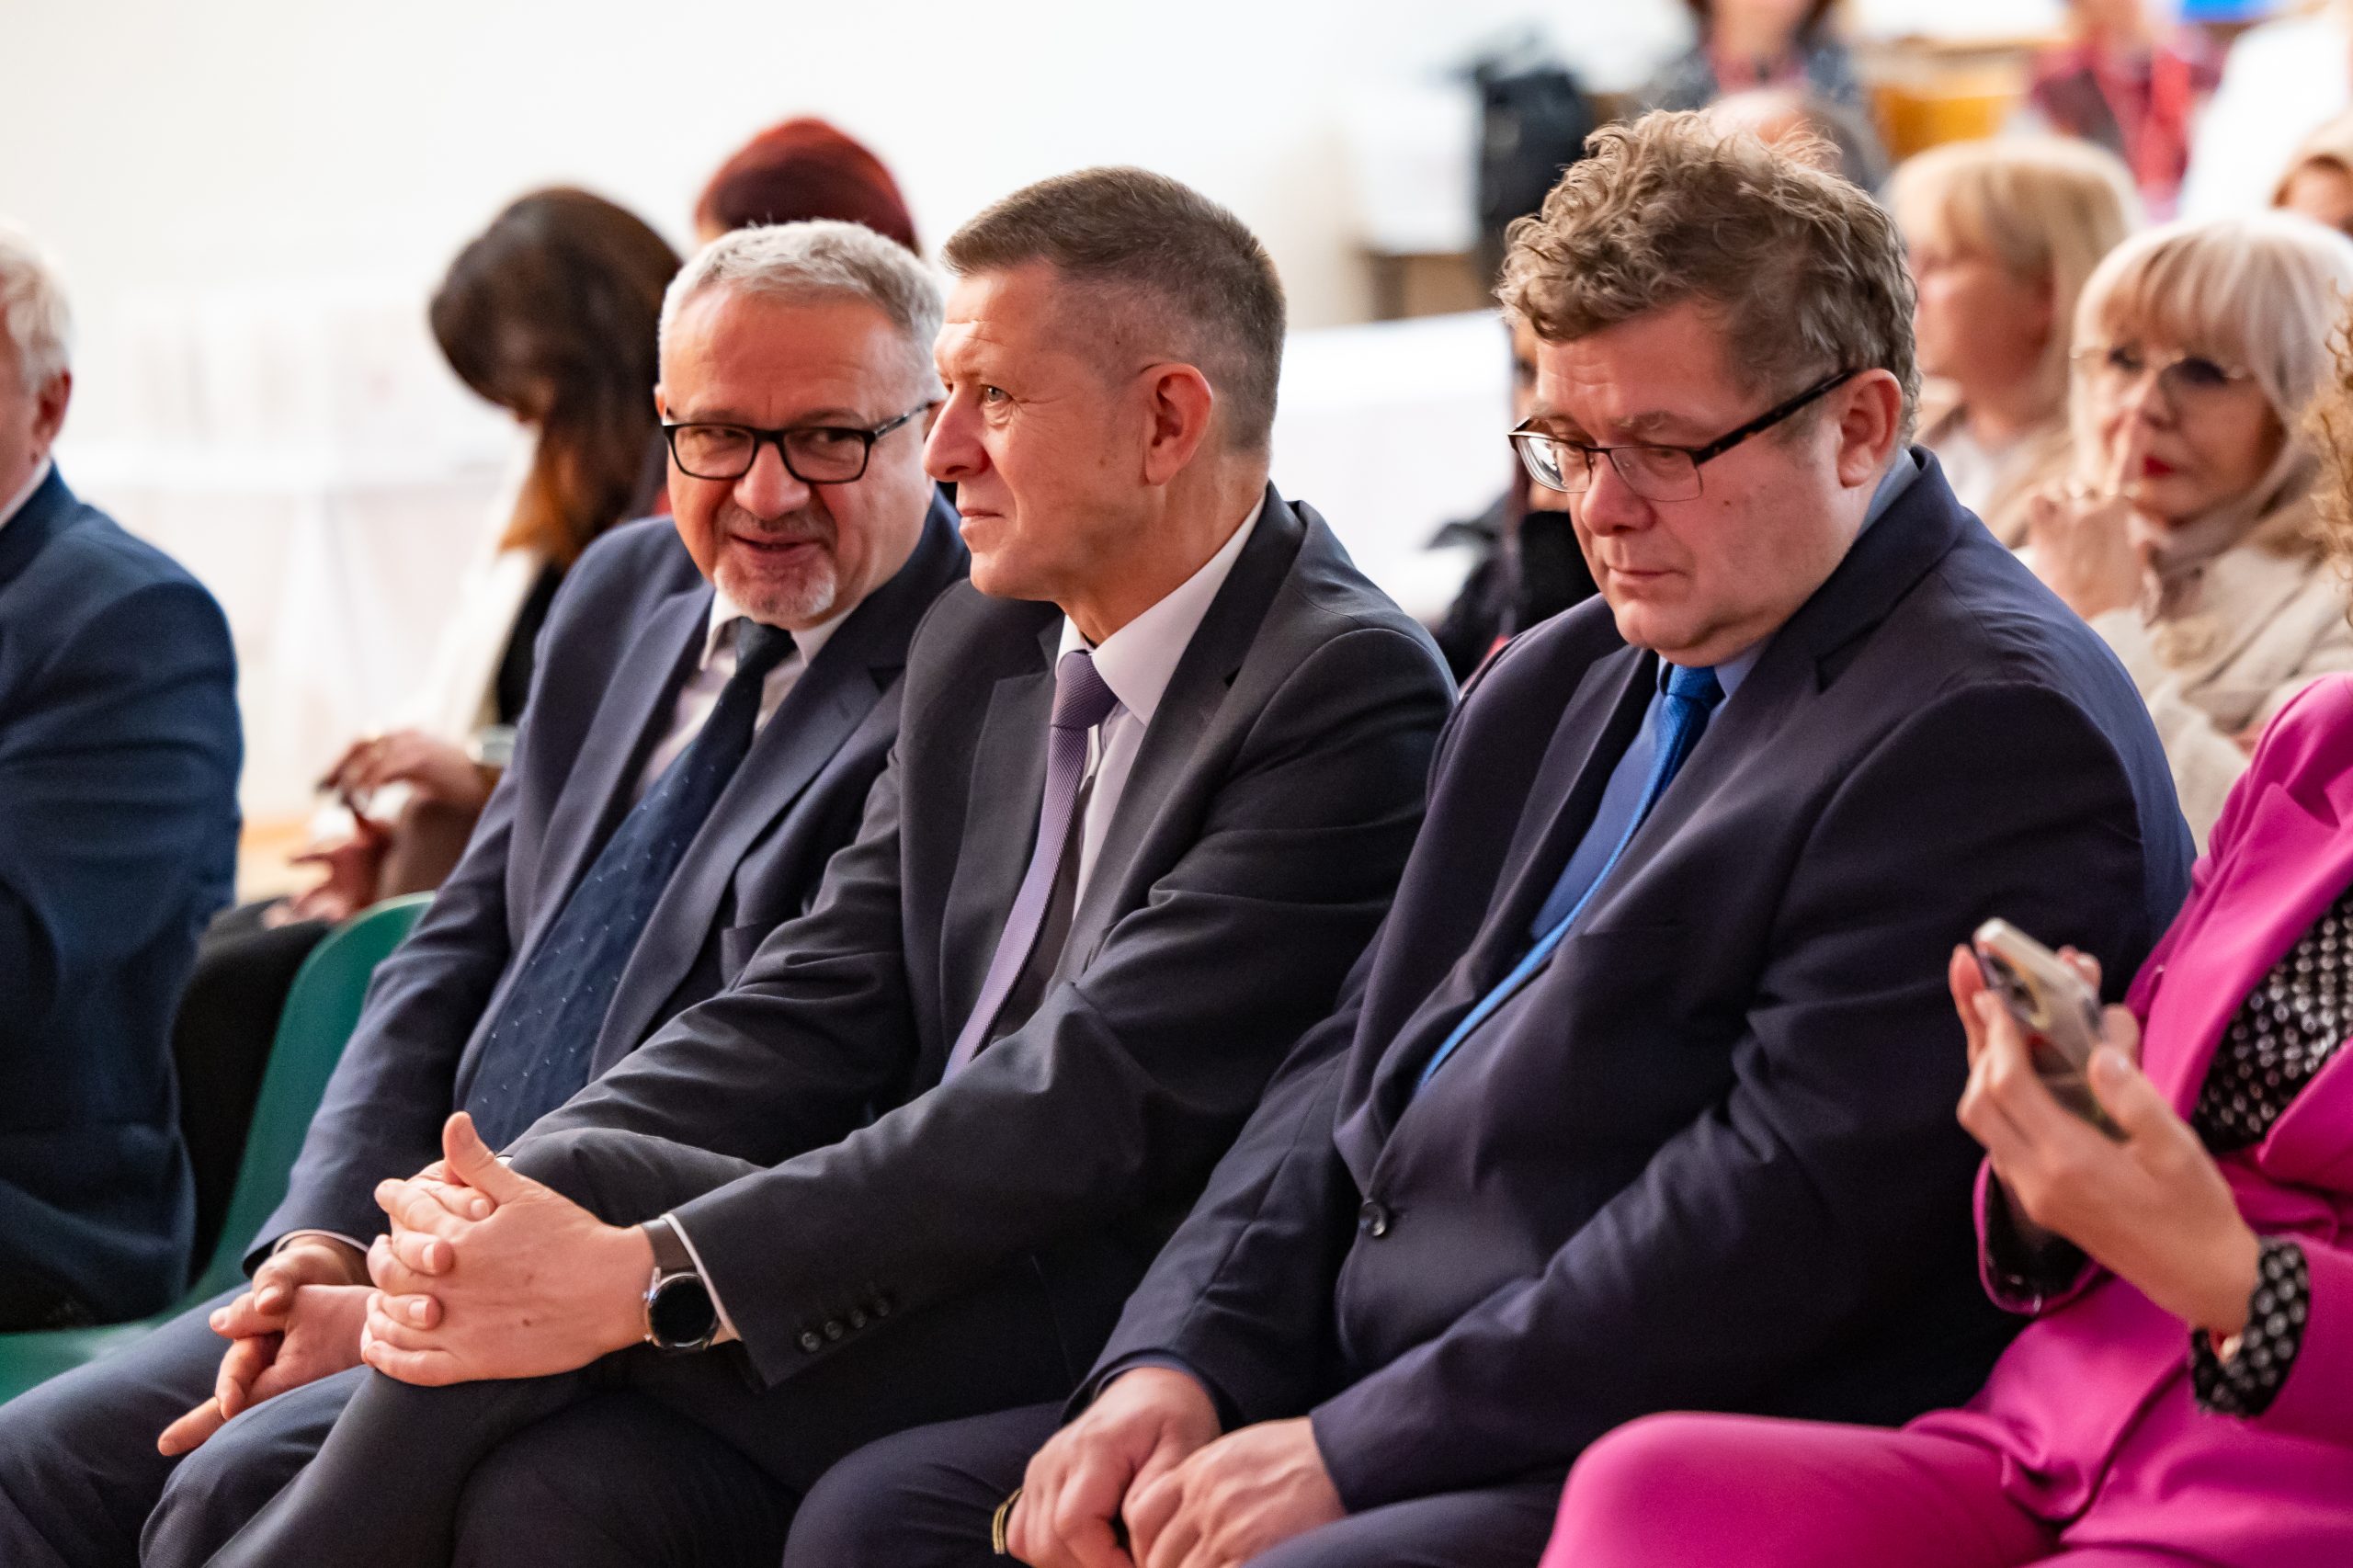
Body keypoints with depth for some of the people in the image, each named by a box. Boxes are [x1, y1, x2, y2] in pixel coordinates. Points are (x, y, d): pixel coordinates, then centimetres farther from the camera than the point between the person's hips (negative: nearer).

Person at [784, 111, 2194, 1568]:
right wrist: (1180, 1364, 0)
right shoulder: (1560, 683, 18)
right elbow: (1367, 1054, 18)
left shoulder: (1996, 726, -12)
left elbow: (1792, 1202, -19)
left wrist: (1351, 1451, -18)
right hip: (1368, 1390, 9)